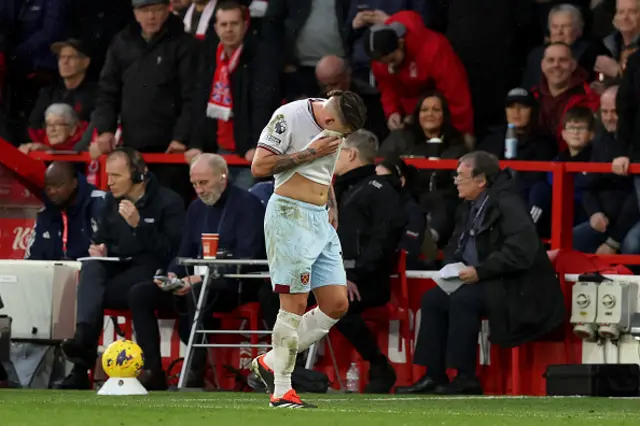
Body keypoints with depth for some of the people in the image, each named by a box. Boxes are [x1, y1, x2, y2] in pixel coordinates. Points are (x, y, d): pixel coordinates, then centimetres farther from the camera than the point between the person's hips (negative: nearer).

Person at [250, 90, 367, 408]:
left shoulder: (334, 127, 13)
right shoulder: (289, 117, -12)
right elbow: (259, 167, -17)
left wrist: (332, 206, 16)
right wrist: (311, 152, -17)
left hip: (320, 220, 8)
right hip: (289, 215, -8)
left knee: (337, 304, 3)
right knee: (295, 305, -9)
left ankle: (271, 363, 13)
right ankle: (281, 391, -3)